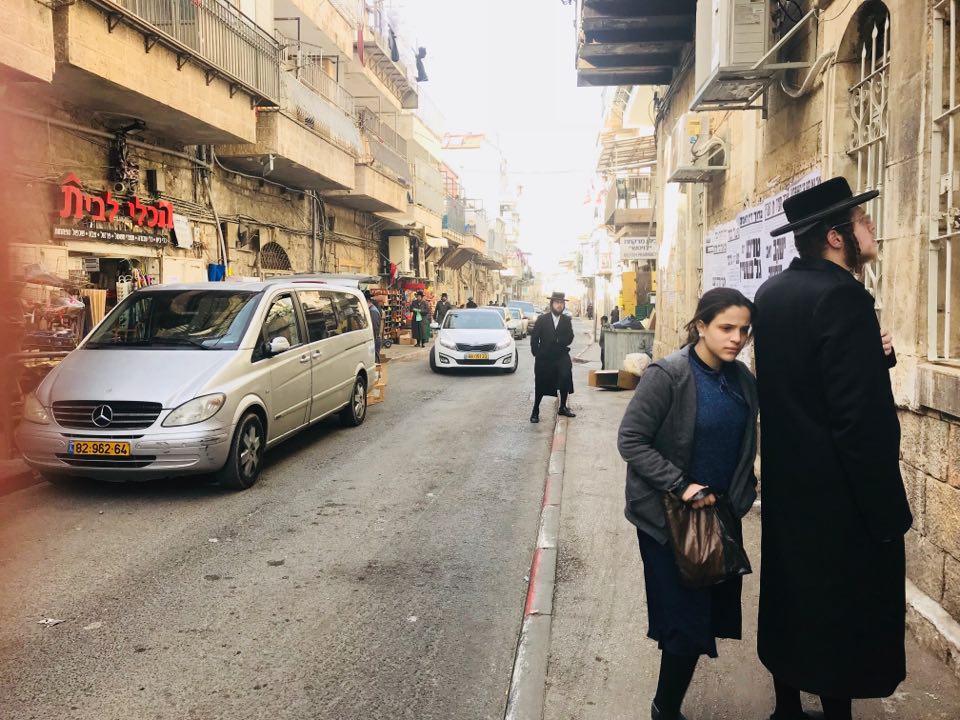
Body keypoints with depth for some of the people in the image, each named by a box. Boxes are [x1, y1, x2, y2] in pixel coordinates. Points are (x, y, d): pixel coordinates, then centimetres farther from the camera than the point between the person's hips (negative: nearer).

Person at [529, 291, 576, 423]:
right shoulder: (542, 319, -2)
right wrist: (536, 353, -4)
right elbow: (534, 337, 1)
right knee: (541, 385, 6)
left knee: (565, 377, -19)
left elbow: (569, 339, -4)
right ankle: (535, 411, 22)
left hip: (561, 356, 1)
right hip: (544, 358, -1)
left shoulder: (567, 320, 2)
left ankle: (563, 407, -3)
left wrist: (556, 340, -17)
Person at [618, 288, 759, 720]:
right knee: (688, 623, -2)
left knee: (715, 614, 10)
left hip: (720, 511, 6)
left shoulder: (742, 379, 3)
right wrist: (681, 486, -21)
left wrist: (742, 493, 4)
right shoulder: (668, 375, -16)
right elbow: (630, 440, -17)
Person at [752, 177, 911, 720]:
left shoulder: (773, 292, 6)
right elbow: (861, 419, -24)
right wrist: (886, 510, -17)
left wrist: (872, 355, 0)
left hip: (787, 482, 9)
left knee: (791, 598, 19)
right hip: (839, 492, -8)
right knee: (846, 614, 6)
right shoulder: (843, 297, -21)